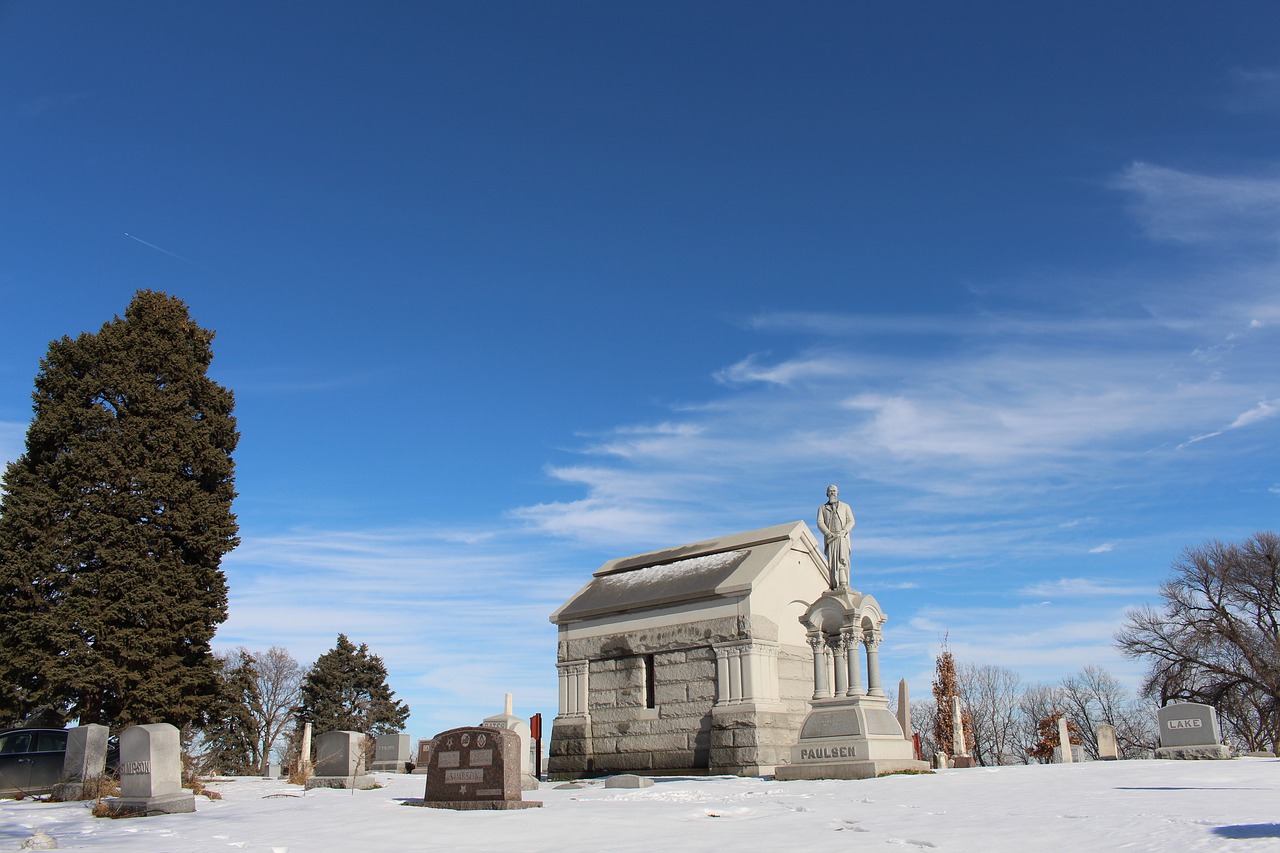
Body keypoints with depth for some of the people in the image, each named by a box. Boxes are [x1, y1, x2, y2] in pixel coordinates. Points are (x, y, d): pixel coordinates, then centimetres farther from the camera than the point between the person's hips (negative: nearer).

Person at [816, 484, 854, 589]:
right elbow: (820, 523, 5)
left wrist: (843, 532, -10)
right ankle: (834, 585, -12)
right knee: (832, 560, -8)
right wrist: (829, 533, -11)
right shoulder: (822, 508, 18)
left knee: (842, 558, -15)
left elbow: (851, 521, 8)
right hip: (829, 538, 1)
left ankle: (844, 584, -20)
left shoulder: (845, 507, 19)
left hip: (842, 537, -1)